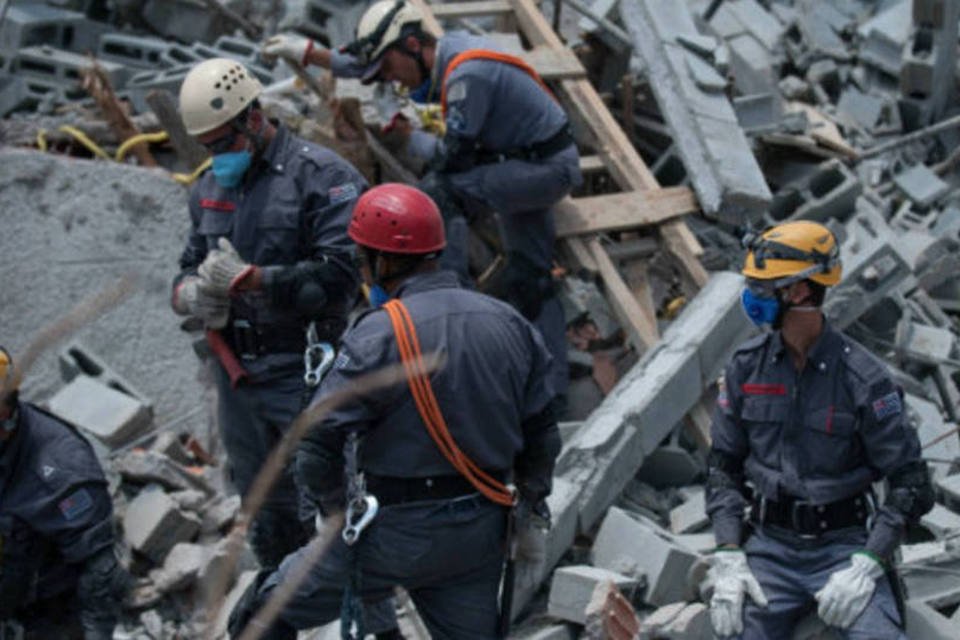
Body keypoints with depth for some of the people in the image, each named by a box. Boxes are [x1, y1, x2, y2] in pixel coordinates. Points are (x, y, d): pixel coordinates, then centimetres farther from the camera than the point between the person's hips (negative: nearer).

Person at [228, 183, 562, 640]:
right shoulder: (511, 325, 4)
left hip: (398, 532, -6)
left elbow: (320, 442, -18)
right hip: (483, 530, 6)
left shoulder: (379, 337, -16)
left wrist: (336, 512, -3)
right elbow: (541, 431, 9)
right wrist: (533, 509, 19)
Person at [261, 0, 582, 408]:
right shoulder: (447, 50, 3)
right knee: (528, 279, 13)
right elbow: (369, 67, 17)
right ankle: (551, 387, 18)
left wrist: (409, 135, -7)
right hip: (533, 165, 10)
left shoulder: (467, 75, -27)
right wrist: (310, 53, 13)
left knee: (438, 193, -24)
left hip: (546, 167, -10)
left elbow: (453, 156, -24)